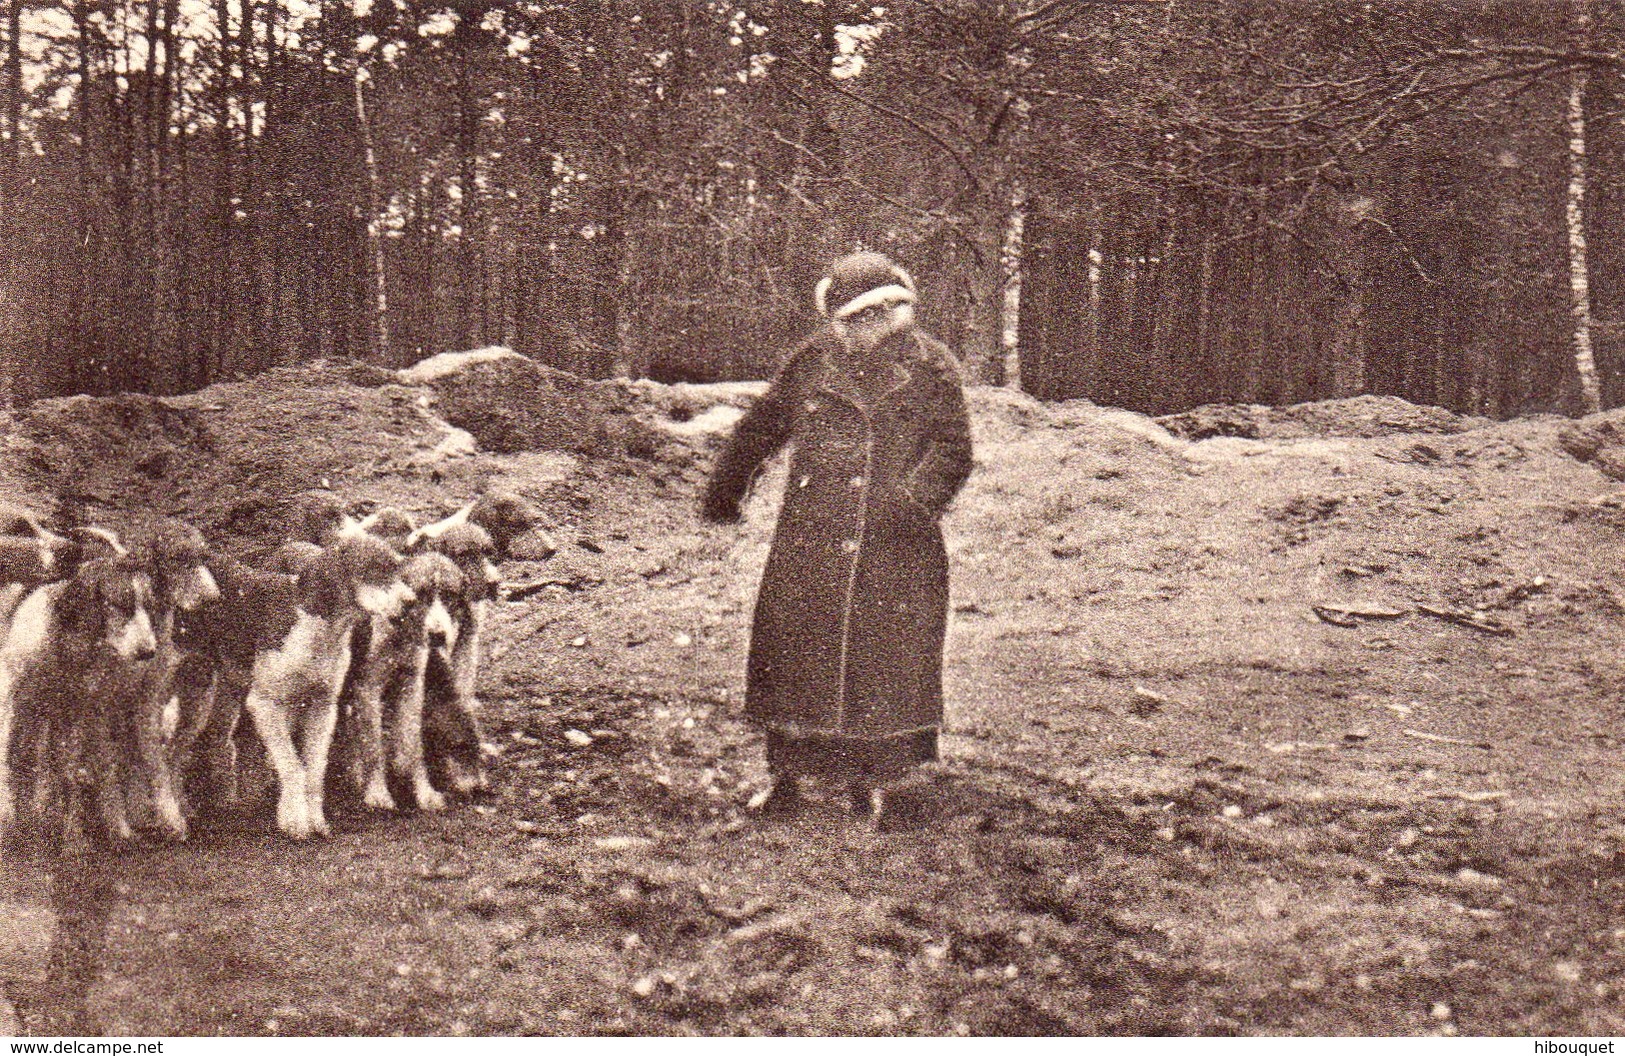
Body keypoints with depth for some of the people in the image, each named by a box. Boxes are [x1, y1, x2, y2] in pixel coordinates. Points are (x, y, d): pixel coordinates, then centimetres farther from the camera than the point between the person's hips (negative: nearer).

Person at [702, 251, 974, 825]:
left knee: (886, 660, 3)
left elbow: (952, 450, -2)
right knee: (794, 650, 4)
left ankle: (868, 781, 18)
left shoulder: (931, 366, 2)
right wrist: (726, 488, 19)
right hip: (810, 538, 2)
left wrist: (913, 499, -18)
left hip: (895, 546, -2)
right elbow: (761, 426, 18)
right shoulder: (814, 359, 7)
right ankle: (787, 773, 18)